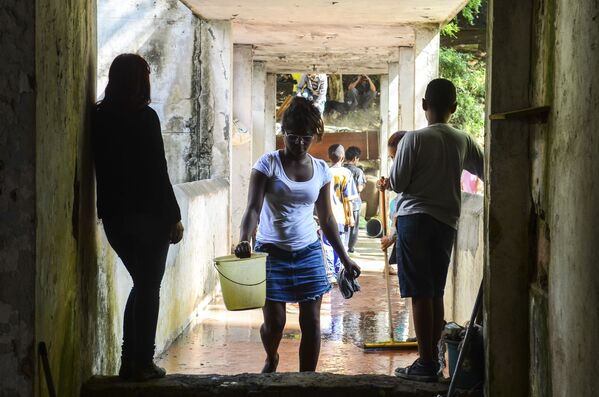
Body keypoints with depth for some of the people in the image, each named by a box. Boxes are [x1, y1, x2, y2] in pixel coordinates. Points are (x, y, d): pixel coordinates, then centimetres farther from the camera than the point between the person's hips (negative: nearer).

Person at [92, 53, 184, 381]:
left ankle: (129, 362, 17)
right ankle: (142, 364, 9)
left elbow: (102, 169, 10)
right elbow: (158, 173, -14)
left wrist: (109, 209, 17)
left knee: (142, 284, 18)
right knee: (149, 288, 6)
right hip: (147, 215, -6)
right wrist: (174, 217, -7)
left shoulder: (99, 117, 5)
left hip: (113, 215, 6)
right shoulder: (144, 117, -13)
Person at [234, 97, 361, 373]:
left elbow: (326, 219, 11)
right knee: (274, 322, 2)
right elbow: (253, 208, -17)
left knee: (311, 322, -1)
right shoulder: (268, 164, -7)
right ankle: (271, 360, 36)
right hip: (272, 253, -3)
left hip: (308, 253, 3)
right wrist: (244, 240, -36)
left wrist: (345, 258, 10)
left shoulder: (321, 170, 4)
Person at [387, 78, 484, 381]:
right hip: (446, 222, 5)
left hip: (415, 218, -4)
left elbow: (397, 183, -7)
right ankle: (432, 358, 16)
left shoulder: (414, 138, -10)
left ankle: (425, 364, -4)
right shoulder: (464, 141, 4)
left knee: (420, 293, -3)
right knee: (436, 293, 12)